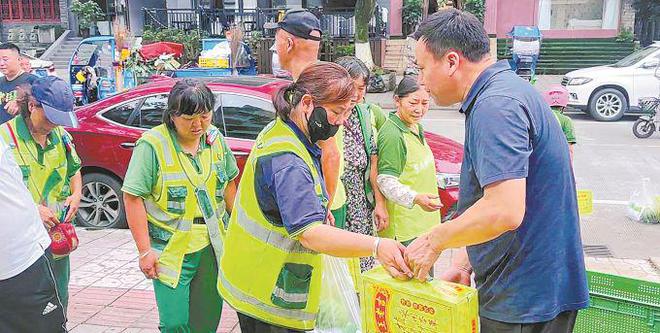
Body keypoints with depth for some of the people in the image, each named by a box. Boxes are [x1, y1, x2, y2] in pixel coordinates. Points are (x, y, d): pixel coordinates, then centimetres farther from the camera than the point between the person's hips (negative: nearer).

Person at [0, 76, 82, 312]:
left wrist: (76, 194, 2)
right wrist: (32, 209, -21)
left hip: (58, 235, 5)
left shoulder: (59, 134, 5)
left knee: (58, 299, 17)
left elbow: (74, 170, 20)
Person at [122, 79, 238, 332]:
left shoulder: (215, 138, 3)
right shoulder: (152, 144, -14)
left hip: (213, 247, 5)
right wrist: (145, 250, -14)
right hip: (172, 251, -5)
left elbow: (229, 183, 14)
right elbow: (133, 197, -14)